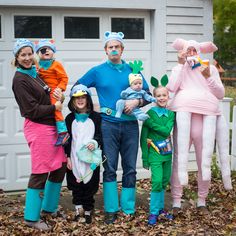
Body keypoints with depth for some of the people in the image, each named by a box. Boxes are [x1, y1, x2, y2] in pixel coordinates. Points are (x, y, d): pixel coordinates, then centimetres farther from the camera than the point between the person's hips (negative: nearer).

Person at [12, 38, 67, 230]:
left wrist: (58, 95, 2)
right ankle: (31, 217, 8)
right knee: (40, 172, -3)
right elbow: (32, 110, -16)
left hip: (51, 126, 8)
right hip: (38, 128, -8)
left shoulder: (34, 74, 13)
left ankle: (49, 206, 29)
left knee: (60, 167, 14)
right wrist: (54, 107, -8)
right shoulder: (20, 80, -12)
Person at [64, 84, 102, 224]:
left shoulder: (95, 117, 2)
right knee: (76, 185, 5)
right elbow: (67, 139, 4)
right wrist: (67, 157, -1)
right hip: (75, 158, 1)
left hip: (90, 158, -1)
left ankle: (88, 211, 17)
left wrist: (95, 143, -17)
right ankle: (78, 209, 17)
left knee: (90, 186, 4)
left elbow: (100, 135, 4)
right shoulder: (70, 118, 5)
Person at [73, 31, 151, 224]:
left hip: (130, 124, 2)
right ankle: (111, 209, 10)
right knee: (110, 168, 2)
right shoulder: (97, 71, 3)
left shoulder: (132, 70, 6)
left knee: (130, 168, 6)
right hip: (108, 125, -1)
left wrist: (136, 101, -12)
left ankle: (128, 208, 16)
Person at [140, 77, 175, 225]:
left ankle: (160, 208, 27)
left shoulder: (171, 114, 4)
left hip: (167, 153, 5)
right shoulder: (150, 113, -7)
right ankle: (153, 213, 0)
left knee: (164, 182, 12)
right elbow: (144, 137, -7)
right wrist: (145, 157, -8)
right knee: (157, 182, -11)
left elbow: (167, 131, -12)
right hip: (155, 154, -5)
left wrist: (151, 123, -19)